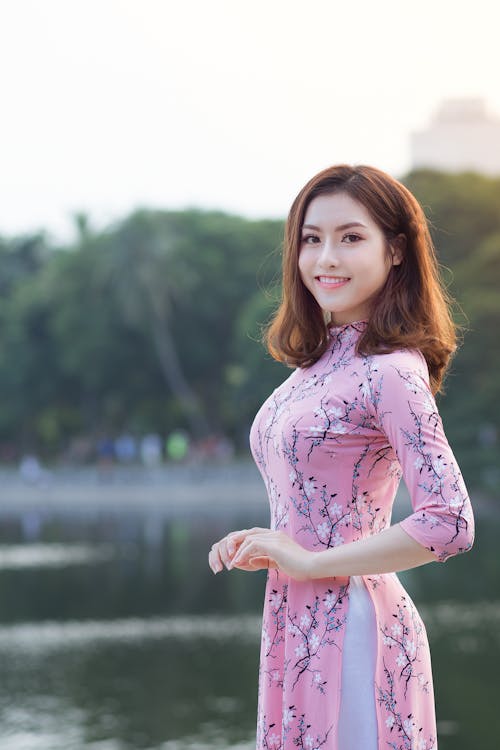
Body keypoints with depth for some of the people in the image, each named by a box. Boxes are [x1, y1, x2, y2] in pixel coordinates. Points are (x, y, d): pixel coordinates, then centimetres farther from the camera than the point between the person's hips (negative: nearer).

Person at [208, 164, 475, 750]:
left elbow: (449, 524, -24)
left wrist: (309, 561, -17)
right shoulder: (321, 359, 8)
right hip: (296, 625, 8)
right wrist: (265, 548, 0)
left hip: (350, 629, -8)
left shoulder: (391, 372, -16)